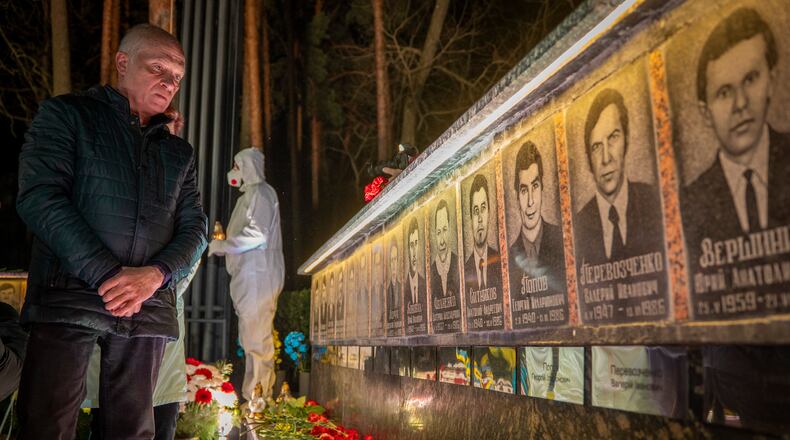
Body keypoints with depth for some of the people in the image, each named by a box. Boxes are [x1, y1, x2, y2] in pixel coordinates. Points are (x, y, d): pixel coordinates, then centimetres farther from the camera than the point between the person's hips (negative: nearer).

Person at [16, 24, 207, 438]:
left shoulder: (179, 152, 19)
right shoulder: (67, 114, 7)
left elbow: (194, 227, 11)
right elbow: (39, 198, -6)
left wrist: (155, 274, -11)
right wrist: (108, 275, -15)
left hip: (148, 308, 4)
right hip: (67, 299, -3)